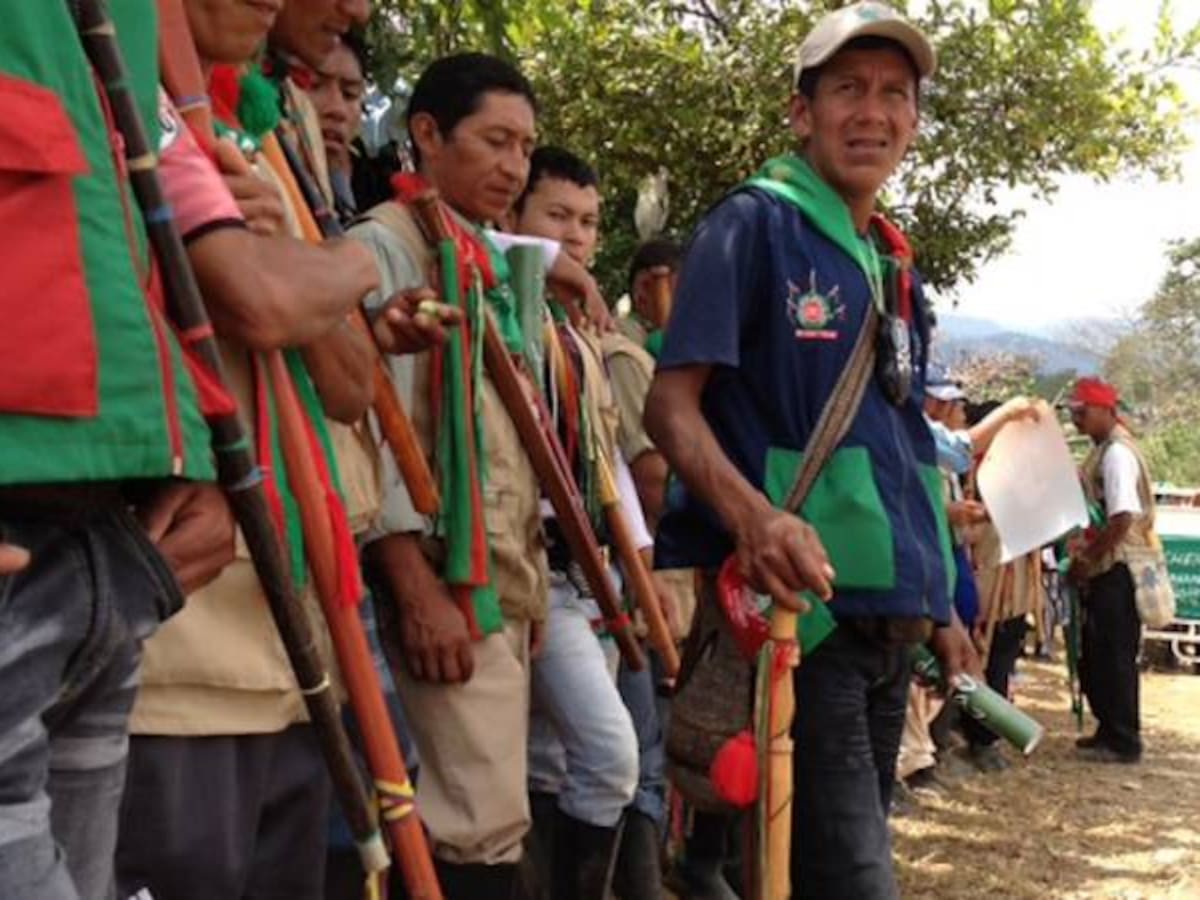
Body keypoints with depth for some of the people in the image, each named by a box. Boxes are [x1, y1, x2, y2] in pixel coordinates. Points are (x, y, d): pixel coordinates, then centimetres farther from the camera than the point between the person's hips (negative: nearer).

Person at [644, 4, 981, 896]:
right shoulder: (755, 224, -7)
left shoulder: (893, 267, 16)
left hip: (891, 614, 8)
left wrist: (938, 603, 20)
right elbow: (670, 401, -15)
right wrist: (753, 516, -33)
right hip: (798, 603, -8)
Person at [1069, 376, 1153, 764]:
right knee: (1095, 656, 15)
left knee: (1115, 657, -3)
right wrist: (1084, 559, 14)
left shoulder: (1117, 453, -15)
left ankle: (1123, 742, 5)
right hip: (1105, 570, 10)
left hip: (1117, 571, -10)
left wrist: (1086, 559, -16)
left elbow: (1123, 518, -23)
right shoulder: (1104, 450, 15)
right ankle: (1110, 732, 25)